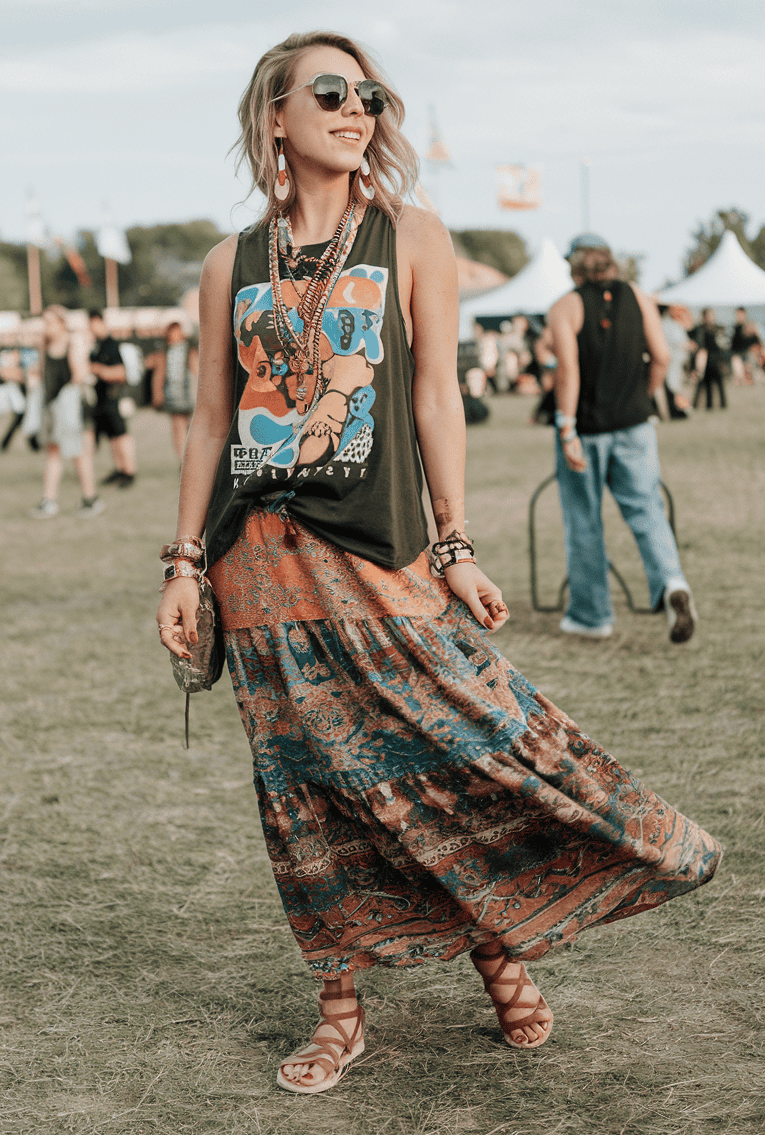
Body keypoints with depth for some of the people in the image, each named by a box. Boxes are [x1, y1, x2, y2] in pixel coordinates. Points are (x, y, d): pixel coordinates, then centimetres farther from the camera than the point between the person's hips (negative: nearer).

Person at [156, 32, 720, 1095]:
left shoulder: (411, 237, 5)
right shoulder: (232, 264, 10)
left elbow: (436, 397, 2)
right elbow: (211, 422, 11)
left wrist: (455, 547, -5)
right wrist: (184, 562, 6)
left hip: (375, 552, -2)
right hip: (258, 558, 2)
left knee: (471, 735, -7)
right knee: (305, 790, 5)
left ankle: (502, 947, 19)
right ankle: (340, 1010, 18)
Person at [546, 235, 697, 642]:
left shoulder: (565, 307, -6)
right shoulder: (637, 297, 5)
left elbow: (568, 369, -16)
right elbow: (661, 357, 0)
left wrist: (567, 432, -17)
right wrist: (641, 400, 15)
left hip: (585, 425, -3)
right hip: (634, 425, 3)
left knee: (583, 521, 9)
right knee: (646, 509, 4)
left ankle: (590, 614, 18)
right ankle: (672, 583, -22)